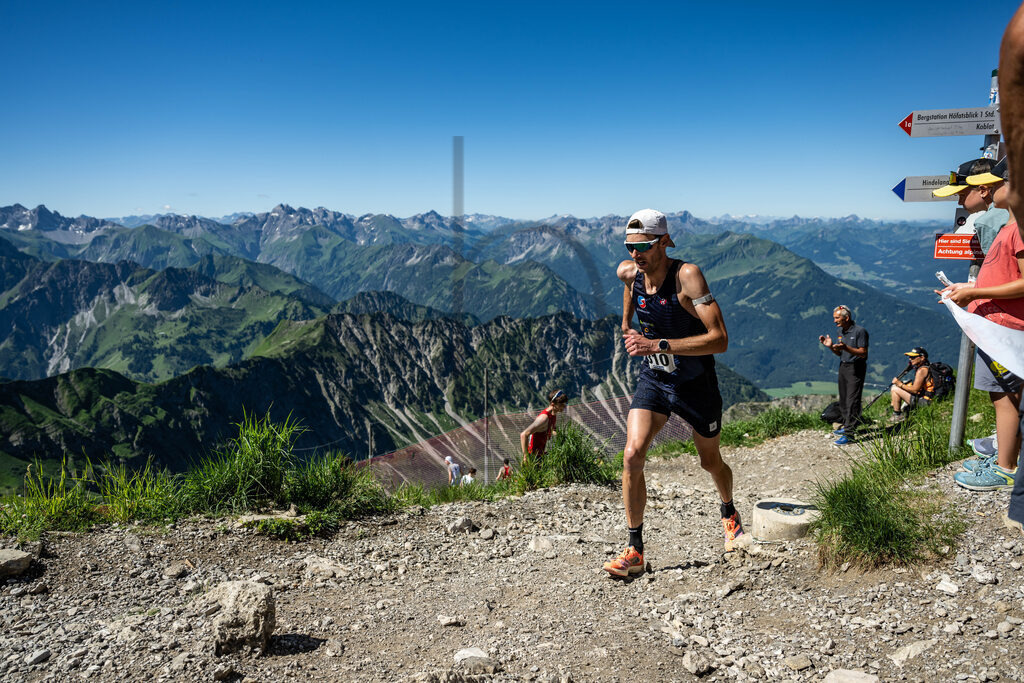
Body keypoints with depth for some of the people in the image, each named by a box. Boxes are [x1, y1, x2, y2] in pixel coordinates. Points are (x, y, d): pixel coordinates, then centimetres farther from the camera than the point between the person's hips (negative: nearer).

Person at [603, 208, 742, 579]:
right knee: (632, 455, -17)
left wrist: (658, 345, -41)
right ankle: (635, 550, -3)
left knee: (711, 462, 17)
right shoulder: (628, 272, -11)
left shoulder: (687, 275, -27)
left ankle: (729, 515, 51)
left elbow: (719, 340, -35)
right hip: (653, 378, 3)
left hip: (696, 383, -3)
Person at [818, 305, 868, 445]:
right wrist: (830, 346, -2)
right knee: (843, 399, 14)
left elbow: (863, 353, -18)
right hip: (843, 366, 8)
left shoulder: (859, 331, -15)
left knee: (852, 400, -9)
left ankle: (849, 433, -10)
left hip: (856, 368, -8)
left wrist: (846, 348, -30)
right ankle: (846, 426, 27)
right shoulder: (841, 331, 10)